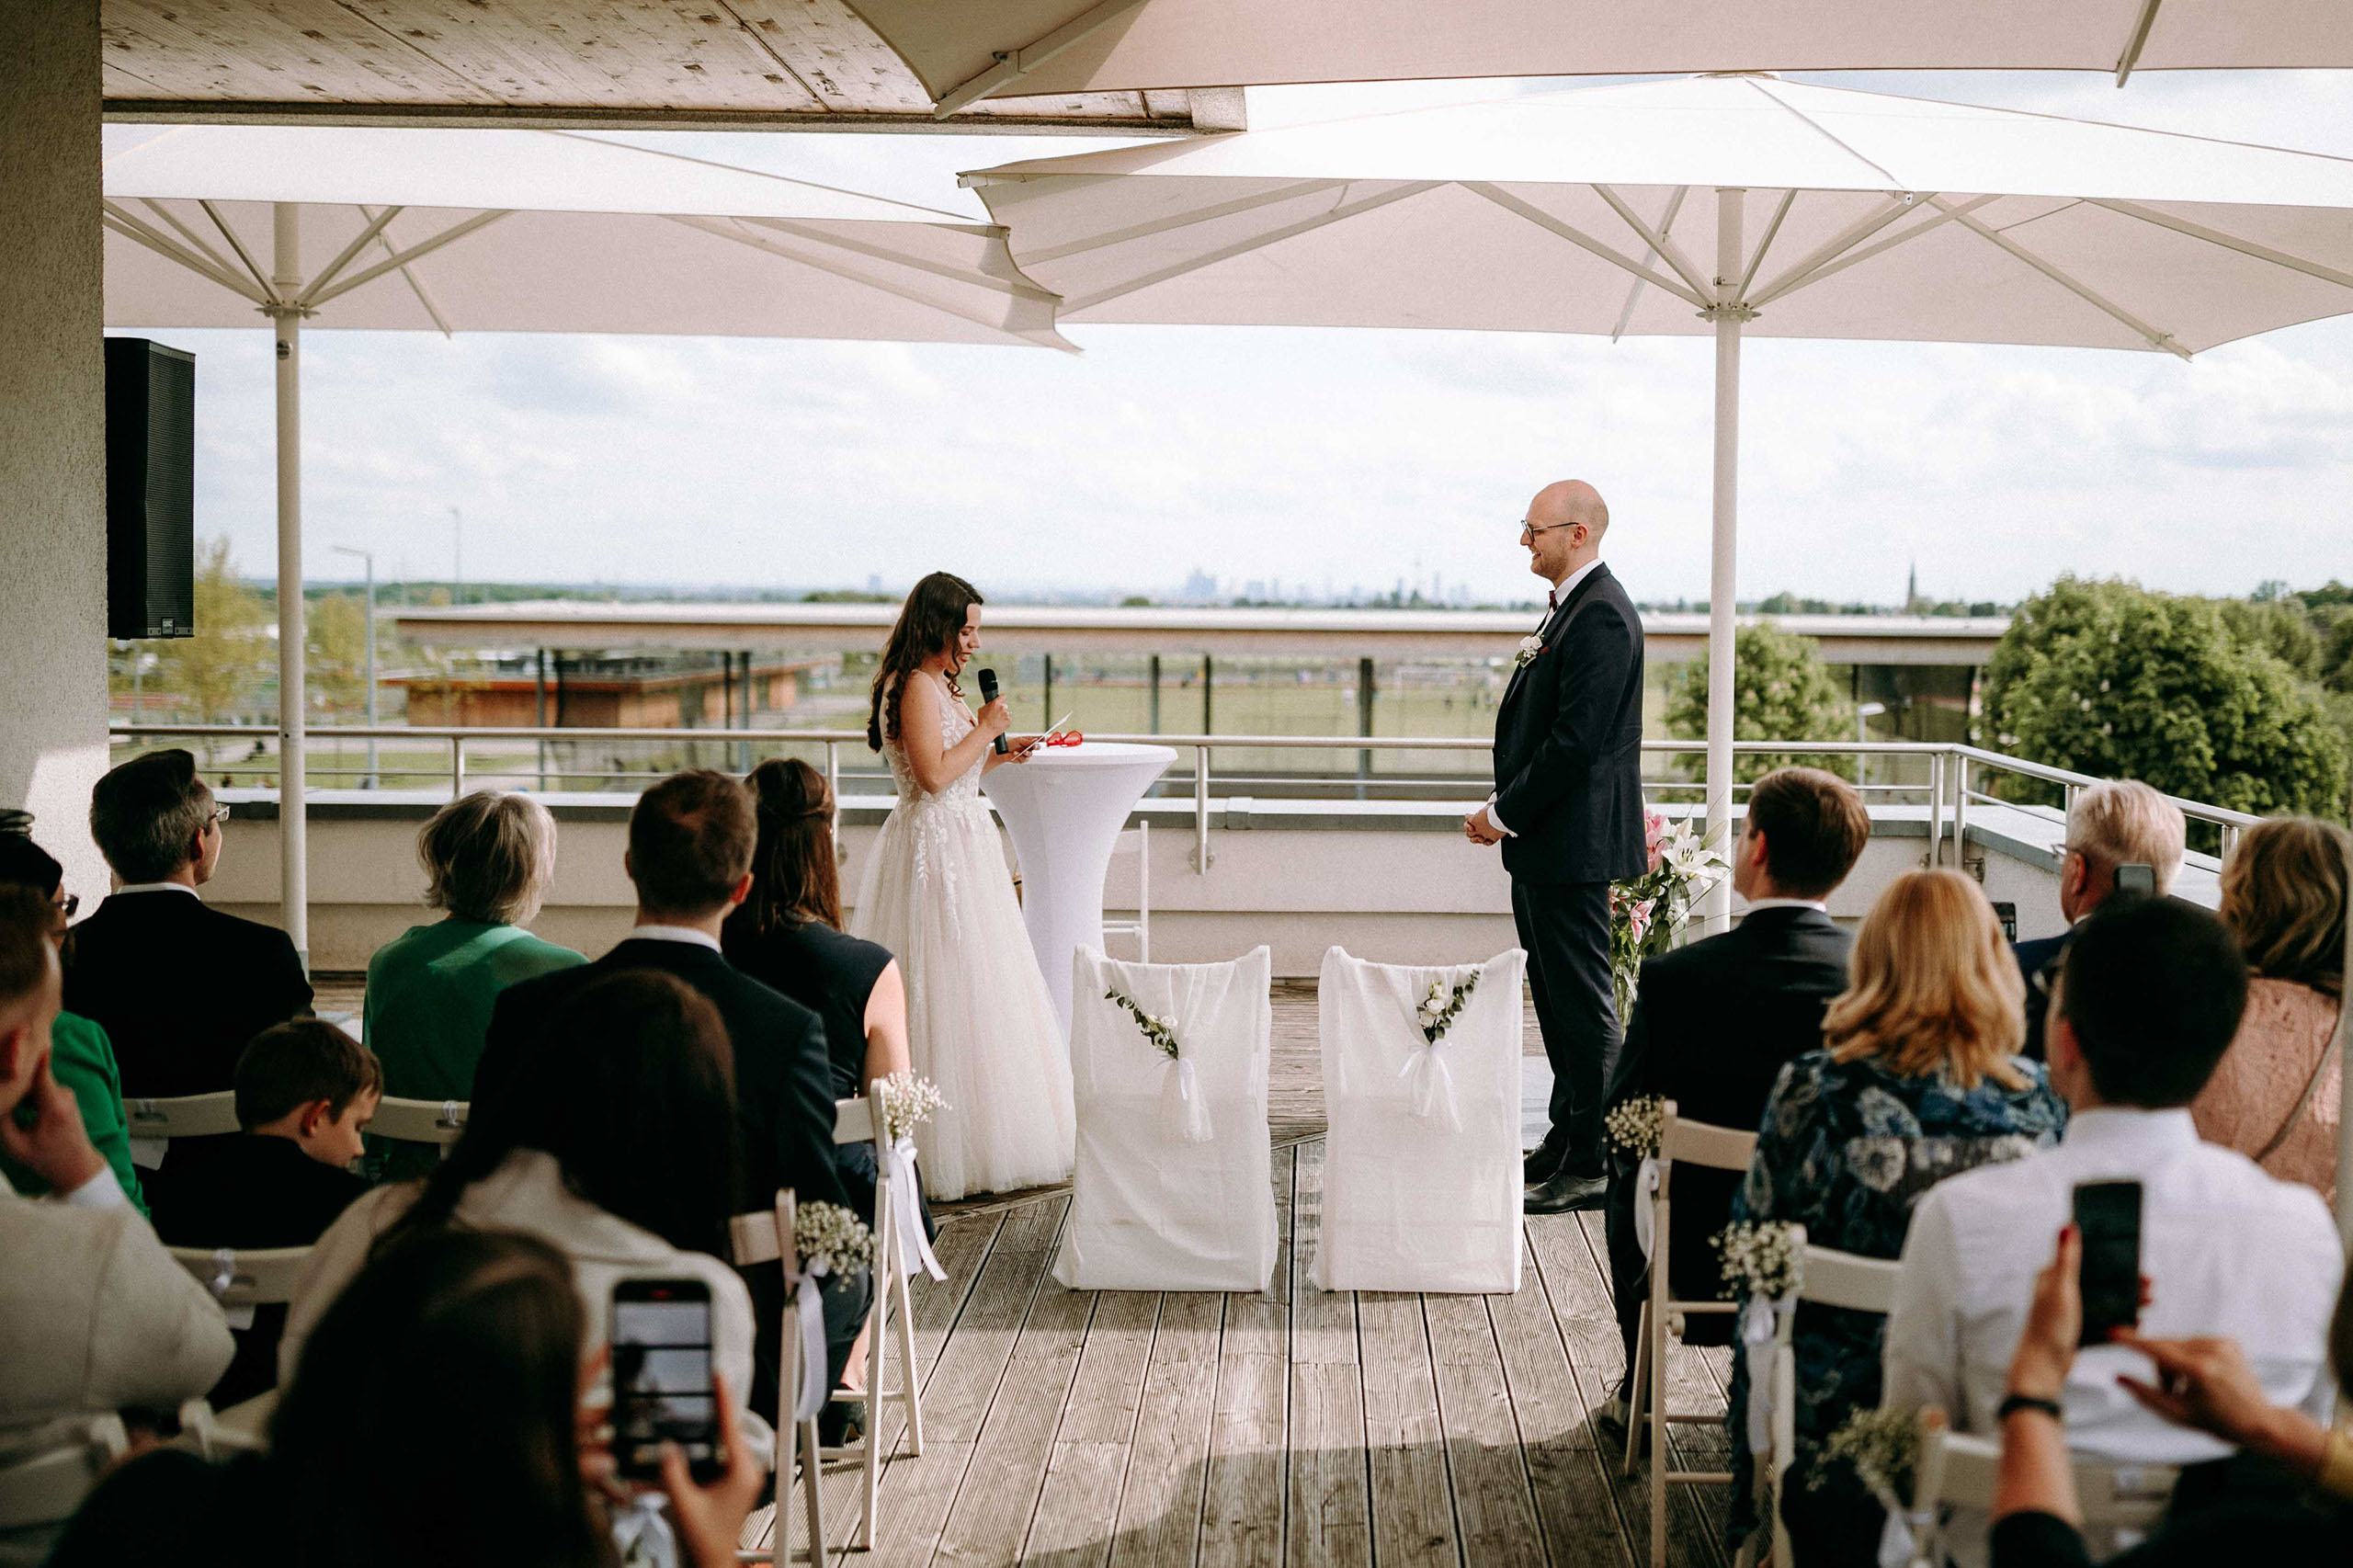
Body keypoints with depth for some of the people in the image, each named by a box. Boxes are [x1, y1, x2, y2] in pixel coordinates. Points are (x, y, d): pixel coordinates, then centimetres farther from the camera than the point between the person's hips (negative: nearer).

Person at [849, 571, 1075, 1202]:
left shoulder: (937, 685, 17)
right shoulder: (917, 686, -15)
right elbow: (933, 776, -23)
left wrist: (998, 754, 14)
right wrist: (984, 729, -14)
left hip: (960, 845, 11)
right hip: (939, 849, -11)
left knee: (968, 987, 12)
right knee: (952, 994, -7)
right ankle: (952, 1147, -2)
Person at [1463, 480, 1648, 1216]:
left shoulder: (1601, 616, -17)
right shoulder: (1571, 605, 16)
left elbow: (1575, 740, -23)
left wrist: (1504, 814, -15)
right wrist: (1504, 808, 10)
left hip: (1574, 843, -10)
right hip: (1543, 839, 10)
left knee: (1584, 1003, -4)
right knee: (1555, 996, 16)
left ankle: (1594, 1166, 2)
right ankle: (1567, 1138, 27)